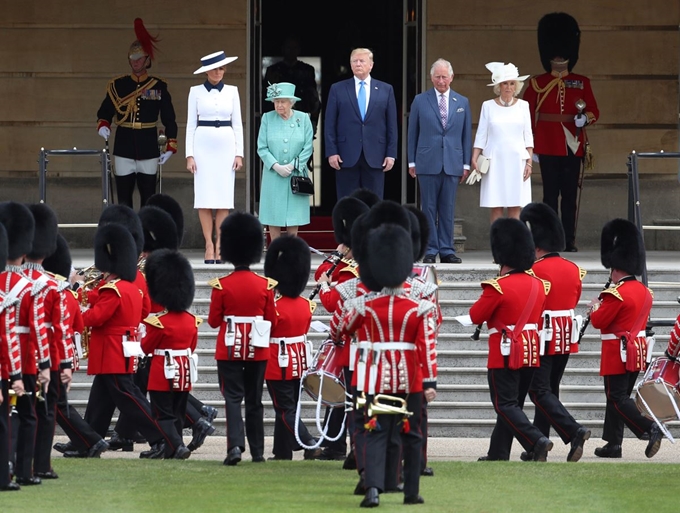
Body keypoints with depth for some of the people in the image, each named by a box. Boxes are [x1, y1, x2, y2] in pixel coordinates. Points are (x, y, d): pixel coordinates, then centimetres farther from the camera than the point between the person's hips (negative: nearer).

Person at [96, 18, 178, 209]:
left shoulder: (159, 87, 2)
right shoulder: (117, 85, 4)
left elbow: (169, 119, 5)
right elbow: (104, 112, 8)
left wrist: (170, 147, 1)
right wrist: (103, 126, -14)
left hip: (149, 150, 0)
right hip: (124, 148, 0)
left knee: (148, 198, 3)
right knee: (124, 198, 0)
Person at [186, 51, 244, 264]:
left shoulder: (231, 92, 9)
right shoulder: (196, 92, 5)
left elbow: (237, 124, 9)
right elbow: (191, 124, 4)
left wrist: (239, 153, 1)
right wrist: (189, 155, -3)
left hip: (226, 146, 1)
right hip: (203, 146, -1)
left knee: (224, 199, -2)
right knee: (204, 198, -4)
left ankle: (220, 245, 1)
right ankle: (209, 245, 0)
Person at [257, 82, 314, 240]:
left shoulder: (303, 119, 2)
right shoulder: (267, 118, 2)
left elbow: (308, 148, 0)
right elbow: (262, 148, 0)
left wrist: (292, 166, -11)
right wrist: (276, 166, -12)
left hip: (296, 173, 0)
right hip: (273, 175, 0)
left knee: (294, 218, 1)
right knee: (274, 218, 0)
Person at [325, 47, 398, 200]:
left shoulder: (386, 90, 9)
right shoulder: (338, 89, 7)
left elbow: (392, 125, 8)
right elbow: (329, 124, 4)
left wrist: (391, 154, 0)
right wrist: (331, 152, -5)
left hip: (375, 158, 0)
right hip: (346, 157, 0)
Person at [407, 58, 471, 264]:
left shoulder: (462, 103, 10)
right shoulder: (420, 101, 5)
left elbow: (466, 135, 11)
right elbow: (412, 133, 7)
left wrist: (466, 163, 6)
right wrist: (411, 161, 2)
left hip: (452, 163, 1)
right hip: (427, 162, -1)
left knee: (448, 209, 3)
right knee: (429, 208, 0)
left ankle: (447, 250, 6)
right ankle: (430, 250, 3)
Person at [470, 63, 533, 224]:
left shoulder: (522, 105, 7)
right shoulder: (488, 106, 5)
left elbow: (528, 137, 8)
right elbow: (481, 136, 5)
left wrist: (529, 162, 1)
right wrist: (474, 159, -6)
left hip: (516, 161, 1)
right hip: (495, 161, -1)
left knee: (516, 207, -2)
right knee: (496, 207, -2)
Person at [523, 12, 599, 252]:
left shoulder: (582, 83, 10)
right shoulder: (537, 84, 5)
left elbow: (594, 111, 8)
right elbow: (528, 115, 5)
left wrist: (585, 117, -14)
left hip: (573, 147, 1)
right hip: (548, 147, -1)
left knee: (570, 194, 2)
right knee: (551, 194, -2)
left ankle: (569, 240, 5)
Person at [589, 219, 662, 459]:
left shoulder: (616, 294, -18)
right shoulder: (644, 291, 9)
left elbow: (598, 321, -16)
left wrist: (596, 307, 4)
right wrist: (604, 308, 15)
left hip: (618, 353, -9)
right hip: (637, 353, 9)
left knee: (617, 398, -6)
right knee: (618, 396, 14)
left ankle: (650, 429, -22)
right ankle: (613, 444, 16)